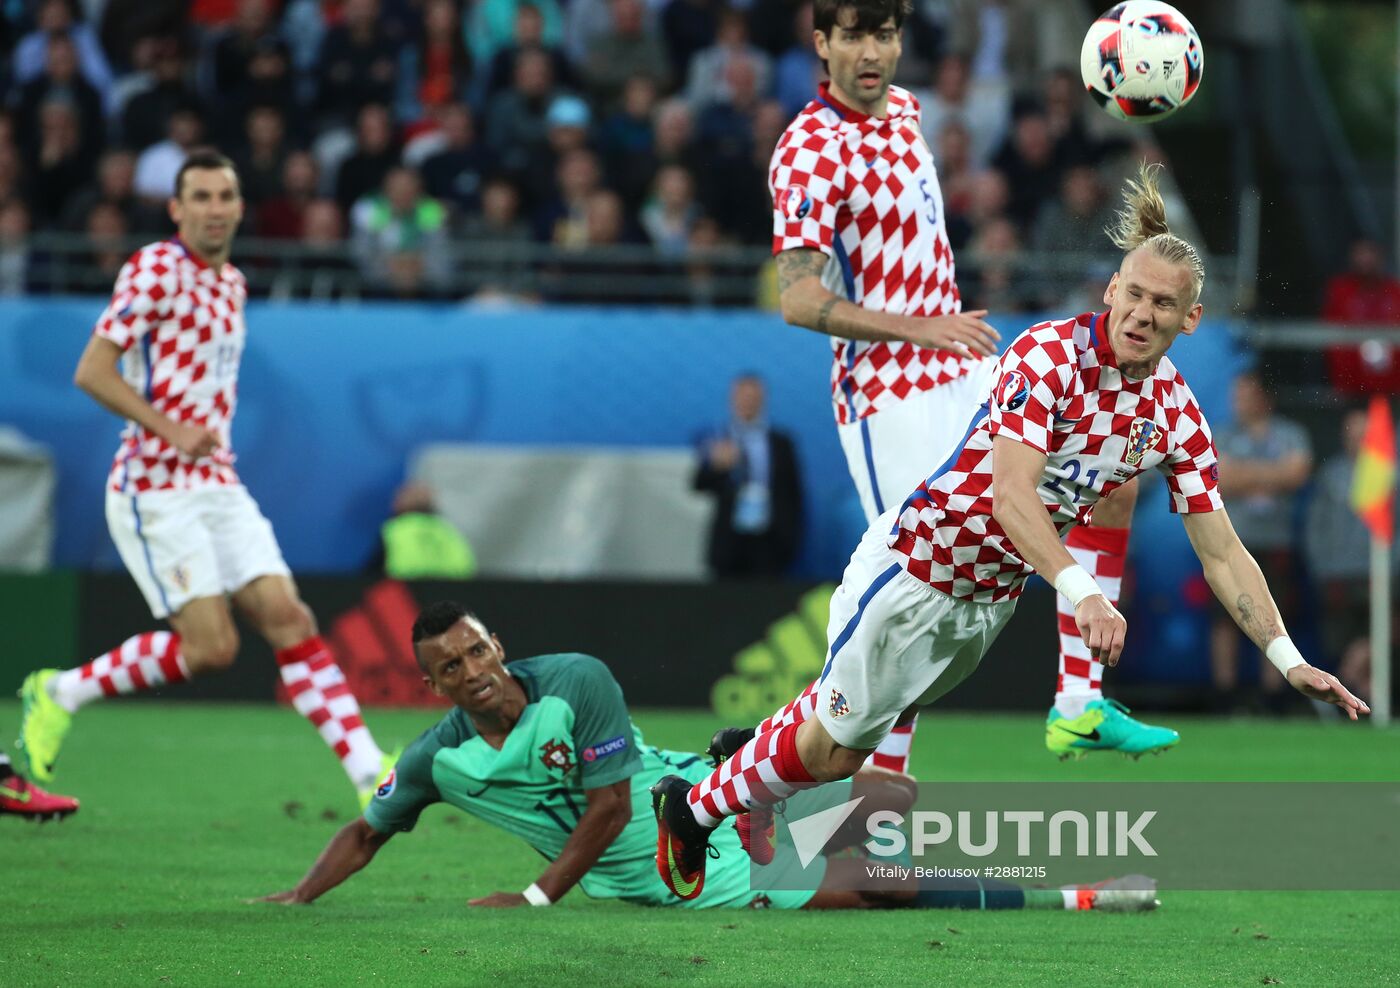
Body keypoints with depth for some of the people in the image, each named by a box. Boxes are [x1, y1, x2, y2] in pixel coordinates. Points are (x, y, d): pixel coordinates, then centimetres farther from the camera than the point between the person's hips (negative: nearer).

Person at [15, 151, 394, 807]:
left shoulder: (231, 282, 16)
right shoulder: (156, 270, -10)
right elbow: (92, 372, -14)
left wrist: (210, 439, 15)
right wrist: (170, 429, -21)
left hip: (218, 486, 7)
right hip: (155, 488, -7)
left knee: (288, 619, -4)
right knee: (211, 646, -13)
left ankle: (372, 777, -8)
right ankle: (59, 694, 5)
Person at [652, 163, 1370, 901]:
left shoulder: (1177, 415, -7)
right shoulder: (1048, 353, -24)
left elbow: (1222, 553, -4)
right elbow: (1011, 494, -35)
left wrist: (1289, 659, -14)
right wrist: (1082, 593, -48)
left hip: (992, 603, 5)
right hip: (915, 564, -5)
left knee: (839, 752, 14)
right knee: (827, 743, 2)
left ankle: (701, 804, 36)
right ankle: (688, 804, 26)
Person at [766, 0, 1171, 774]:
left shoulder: (903, 109, 9)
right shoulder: (808, 151, -17)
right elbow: (799, 299, -24)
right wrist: (919, 328, -29)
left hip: (964, 377, 9)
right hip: (890, 401, -9)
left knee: (1110, 478, 7)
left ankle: (1078, 706, 7)